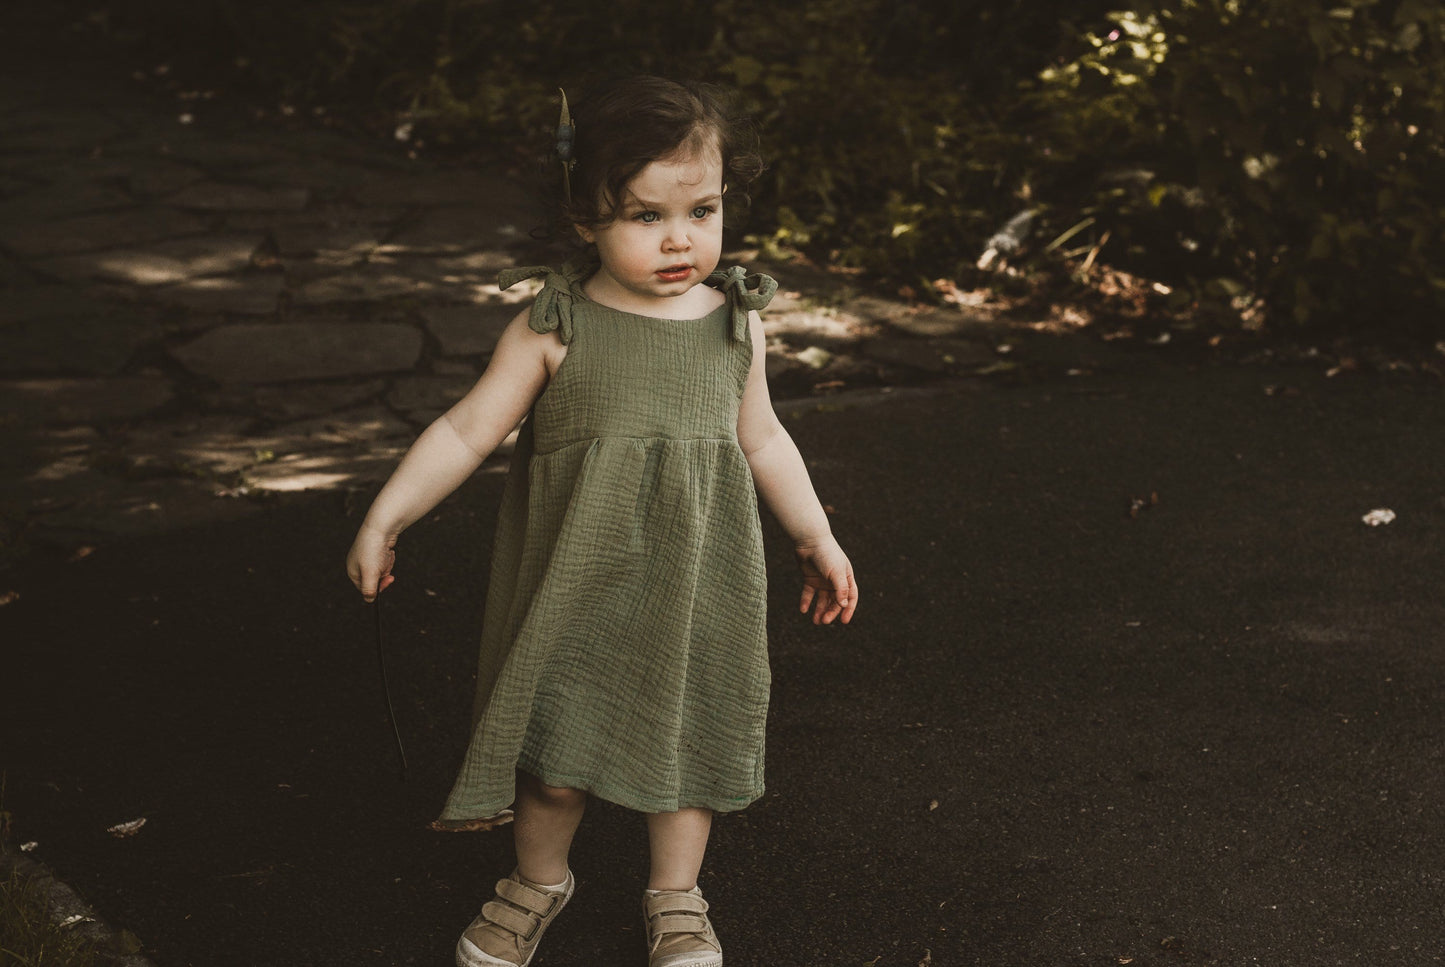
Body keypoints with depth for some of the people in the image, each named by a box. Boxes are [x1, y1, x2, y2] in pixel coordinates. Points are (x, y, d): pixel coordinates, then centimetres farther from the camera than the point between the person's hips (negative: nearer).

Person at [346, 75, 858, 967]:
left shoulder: (735, 322, 1)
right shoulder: (555, 328, -9)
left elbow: (761, 439, 14)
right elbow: (468, 431, -5)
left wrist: (817, 539, 18)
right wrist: (385, 519, -10)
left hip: (696, 581, 2)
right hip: (579, 574, -2)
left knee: (685, 727, 12)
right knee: (560, 732, 6)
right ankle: (540, 881, 34)